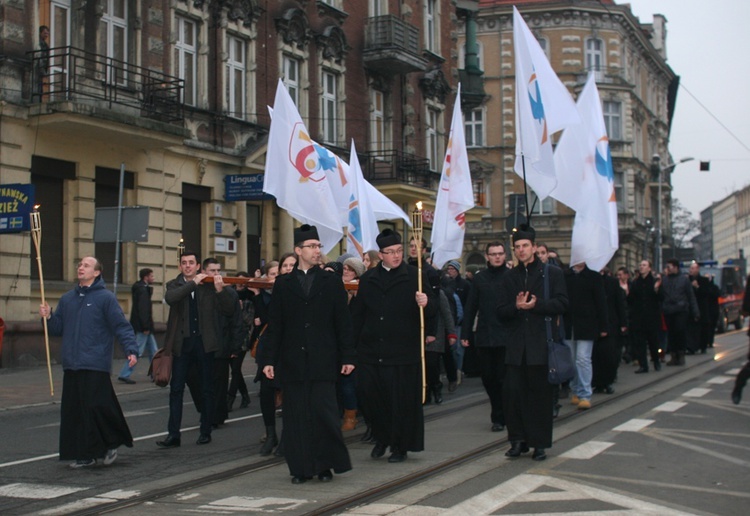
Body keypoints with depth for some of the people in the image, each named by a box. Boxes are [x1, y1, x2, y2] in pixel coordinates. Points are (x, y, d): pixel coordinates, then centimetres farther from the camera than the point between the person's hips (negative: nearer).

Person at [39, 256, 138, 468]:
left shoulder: (106, 298, -3)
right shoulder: (67, 299, 16)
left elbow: (122, 327, -8)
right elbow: (58, 328, 18)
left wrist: (131, 350, -20)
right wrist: (48, 317, -2)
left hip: (96, 366, -6)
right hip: (71, 366, 6)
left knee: (98, 408, -9)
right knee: (74, 412, 5)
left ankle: (111, 444, 11)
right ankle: (85, 454, 13)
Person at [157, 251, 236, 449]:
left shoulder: (209, 285, 3)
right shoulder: (174, 285, 6)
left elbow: (228, 311, -3)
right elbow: (170, 298, -17)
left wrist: (220, 290, -19)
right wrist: (194, 283, -22)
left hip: (205, 342, -1)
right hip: (182, 343, 1)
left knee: (206, 390, 6)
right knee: (176, 389, -2)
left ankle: (205, 432, 15)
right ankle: (173, 434, 0)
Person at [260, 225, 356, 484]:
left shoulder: (331, 281, 7)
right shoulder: (283, 284, 8)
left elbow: (343, 322, 5)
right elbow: (275, 325, 7)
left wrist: (348, 356, -1)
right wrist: (269, 359, 1)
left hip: (323, 361, -1)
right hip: (292, 361, 1)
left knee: (324, 412, -5)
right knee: (296, 416, 2)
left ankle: (325, 464, 10)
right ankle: (301, 467, 11)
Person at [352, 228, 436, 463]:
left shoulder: (415, 277, -1)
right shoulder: (367, 279, 9)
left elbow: (432, 311, -3)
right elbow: (357, 314, 13)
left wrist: (426, 304, -26)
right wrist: (353, 344, 6)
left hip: (403, 351, -3)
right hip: (370, 351, 3)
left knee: (402, 400, 1)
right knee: (367, 391, 1)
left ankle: (400, 446, 19)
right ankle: (382, 437, 24)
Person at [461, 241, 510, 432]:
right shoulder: (479, 278, 7)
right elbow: (470, 307, 9)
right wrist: (465, 333, 6)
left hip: (506, 337, -3)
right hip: (484, 337, 3)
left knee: (503, 378, 1)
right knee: (488, 378, 9)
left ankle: (499, 417, 12)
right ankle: (499, 414, 25)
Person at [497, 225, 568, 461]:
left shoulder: (552, 273, 5)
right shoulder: (509, 277, 14)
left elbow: (561, 304, -5)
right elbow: (501, 313, 9)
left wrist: (537, 304, -17)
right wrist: (516, 306, -11)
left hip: (541, 342, -3)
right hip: (516, 345, 3)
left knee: (540, 393, 2)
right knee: (512, 391, -4)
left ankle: (540, 443, 11)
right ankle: (518, 440, 9)